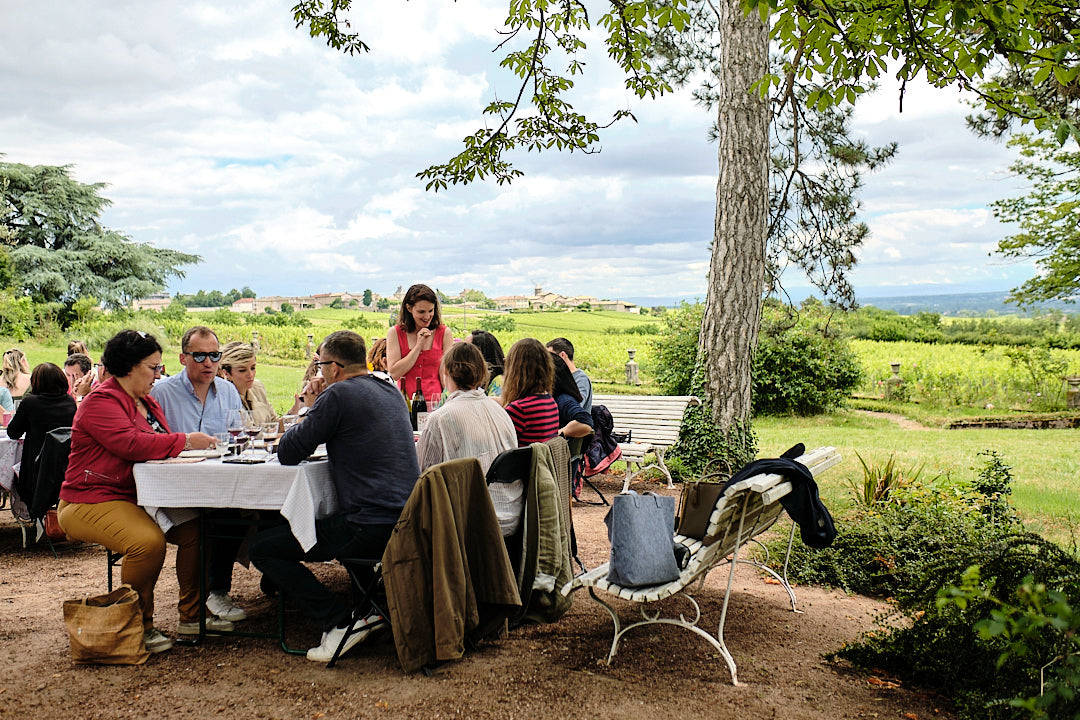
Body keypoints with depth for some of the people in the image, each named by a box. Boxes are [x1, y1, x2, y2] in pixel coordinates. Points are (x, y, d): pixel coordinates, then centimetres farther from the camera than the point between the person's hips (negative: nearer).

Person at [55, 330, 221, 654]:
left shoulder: (147, 402, 17)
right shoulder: (101, 401, -12)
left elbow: (156, 446, 20)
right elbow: (130, 444, -27)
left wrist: (194, 444, -3)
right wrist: (185, 441, -21)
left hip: (139, 498, 8)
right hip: (91, 502, -8)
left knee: (195, 528, -13)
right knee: (149, 540, -34)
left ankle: (191, 615, 1)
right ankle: (138, 625, -14)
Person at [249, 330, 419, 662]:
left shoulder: (339, 395, -11)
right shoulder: (391, 392, 13)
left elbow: (287, 454, -7)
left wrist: (302, 422, 13)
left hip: (370, 528, -9)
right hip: (408, 520, 9)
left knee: (262, 547, 3)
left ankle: (339, 622, -3)